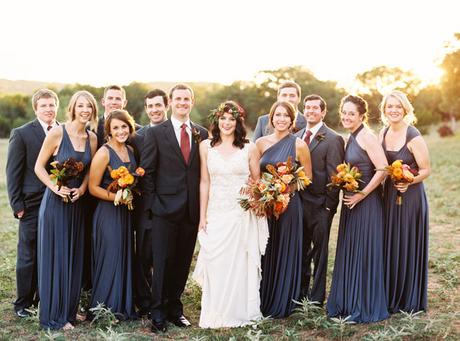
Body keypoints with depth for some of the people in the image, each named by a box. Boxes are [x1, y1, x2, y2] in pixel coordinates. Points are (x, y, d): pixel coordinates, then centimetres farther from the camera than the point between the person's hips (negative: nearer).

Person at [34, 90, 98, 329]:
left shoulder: (92, 138, 3)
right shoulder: (57, 133, -11)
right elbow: (39, 167, -7)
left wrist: (82, 189, -5)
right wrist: (55, 187, -21)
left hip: (77, 203, 5)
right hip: (55, 202, -5)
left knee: (74, 257, 12)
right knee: (55, 257, 1)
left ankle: (69, 309, 27)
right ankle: (53, 316, 13)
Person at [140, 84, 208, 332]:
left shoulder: (202, 134, 9)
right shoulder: (155, 133, 0)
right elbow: (146, 171, -1)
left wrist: (203, 205, 3)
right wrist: (151, 205, -7)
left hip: (192, 210, 3)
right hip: (165, 209, -3)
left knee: (183, 262, 10)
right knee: (163, 262, 2)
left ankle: (174, 308, 24)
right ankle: (158, 312, 15)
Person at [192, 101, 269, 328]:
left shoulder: (249, 148, 1)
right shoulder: (206, 146, 4)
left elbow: (257, 181, 8)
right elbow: (204, 182, 5)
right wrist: (202, 216, 3)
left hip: (243, 215, -1)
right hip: (216, 214, 1)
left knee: (241, 264, 5)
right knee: (215, 264, 0)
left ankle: (240, 312, 19)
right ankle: (216, 315, 14)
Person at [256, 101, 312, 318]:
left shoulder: (299, 145, -3)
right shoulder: (261, 143, 5)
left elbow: (307, 177, 3)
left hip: (289, 204, -2)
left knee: (285, 252, 5)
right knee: (263, 252, 6)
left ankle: (281, 305, 19)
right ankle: (262, 302, 20)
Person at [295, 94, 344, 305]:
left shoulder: (333, 139, -9)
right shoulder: (297, 137, 10)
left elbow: (334, 176, -11)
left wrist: (328, 206, -14)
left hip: (320, 205, -6)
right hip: (298, 202, 6)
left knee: (319, 251, 6)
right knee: (301, 251, 15)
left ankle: (316, 298, 16)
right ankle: (301, 294, 28)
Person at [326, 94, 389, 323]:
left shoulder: (366, 137, -14)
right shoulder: (351, 138, 12)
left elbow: (383, 169, -20)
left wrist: (362, 194, -18)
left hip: (366, 202, -9)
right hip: (350, 202, 9)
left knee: (364, 252, 0)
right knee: (348, 252, 14)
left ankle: (366, 307, 13)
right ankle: (347, 303, 26)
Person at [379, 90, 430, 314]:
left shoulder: (413, 136, -14)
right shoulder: (383, 134, 5)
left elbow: (426, 170, -11)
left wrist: (408, 182, -26)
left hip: (410, 196, -6)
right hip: (388, 194, 6)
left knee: (407, 245, 3)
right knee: (389, 245, 12)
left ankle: (409, 301, 18)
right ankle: (390, 296, 26)